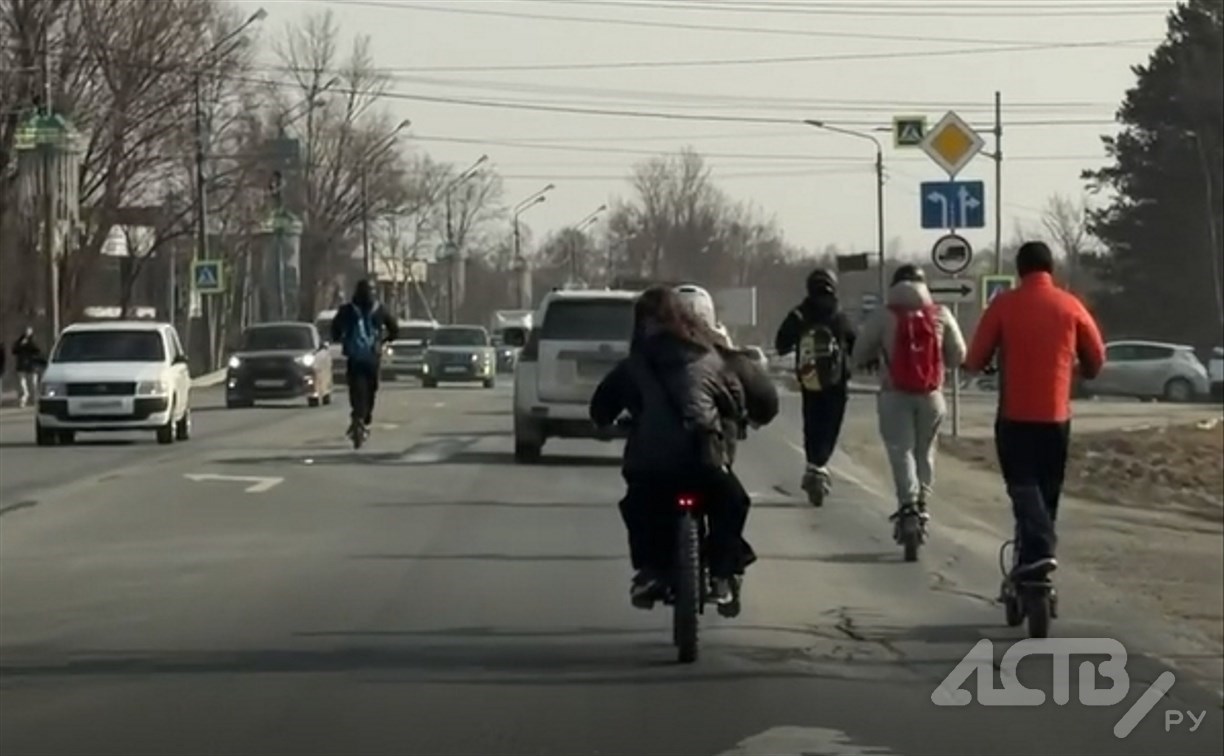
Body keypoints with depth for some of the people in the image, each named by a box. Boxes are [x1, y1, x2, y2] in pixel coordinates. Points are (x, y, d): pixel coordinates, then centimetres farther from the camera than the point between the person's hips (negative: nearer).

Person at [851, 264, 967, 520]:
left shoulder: (882, 317, -3)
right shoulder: (941, 315, 2)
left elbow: (859, 358, 2)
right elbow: (958, 356, 6)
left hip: (895, 395, -2)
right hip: (931, 395, 2)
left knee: (901, 449, -3)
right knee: (924, 450, 15)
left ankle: (908, 502, -20)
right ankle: (922, 502, 12)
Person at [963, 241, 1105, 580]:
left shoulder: (1004, 304, -6)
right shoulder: (1070, 306, 1)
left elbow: (975, 360, -3)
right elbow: (1095, 359, 5)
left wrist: (984, 365, 20)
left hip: (1015, 415, -3)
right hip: (1056, 416, 3)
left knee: (1022, 484, -2)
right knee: (1048, 489, 14)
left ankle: (1038, 548, -23)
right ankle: (1034, 555, 18)